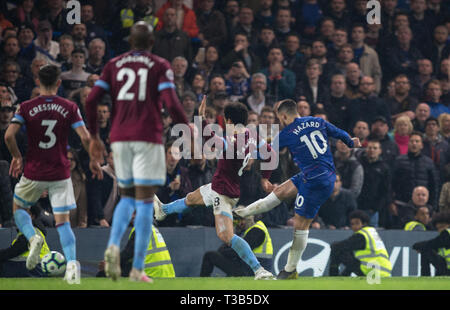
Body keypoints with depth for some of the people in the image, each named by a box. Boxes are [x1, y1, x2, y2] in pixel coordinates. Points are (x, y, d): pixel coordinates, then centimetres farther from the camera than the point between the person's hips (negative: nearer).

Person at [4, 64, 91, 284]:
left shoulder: (26, 107, -4)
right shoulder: (69, 108, -3)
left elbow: (9, 136, -12)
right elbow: (85, 138, -8)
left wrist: (17, 157, 6)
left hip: (33, 173, -1)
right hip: (60, 173, 1)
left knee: (18, 208, 23)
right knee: (62, 221, 3)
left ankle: (32, 237, -5)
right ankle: (72, 262, -16)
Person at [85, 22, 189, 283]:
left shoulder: (114, 65, 11)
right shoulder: (160, 66, 1)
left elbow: (91, 100, 4)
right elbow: (171, 104, -12)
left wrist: (94, 137, 14)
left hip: (119, 138, 3)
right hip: (148, 138, -3)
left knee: (127, 197, 17)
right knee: (145, 201, 0)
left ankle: (114, 245, -11)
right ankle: (138, 269, -5)